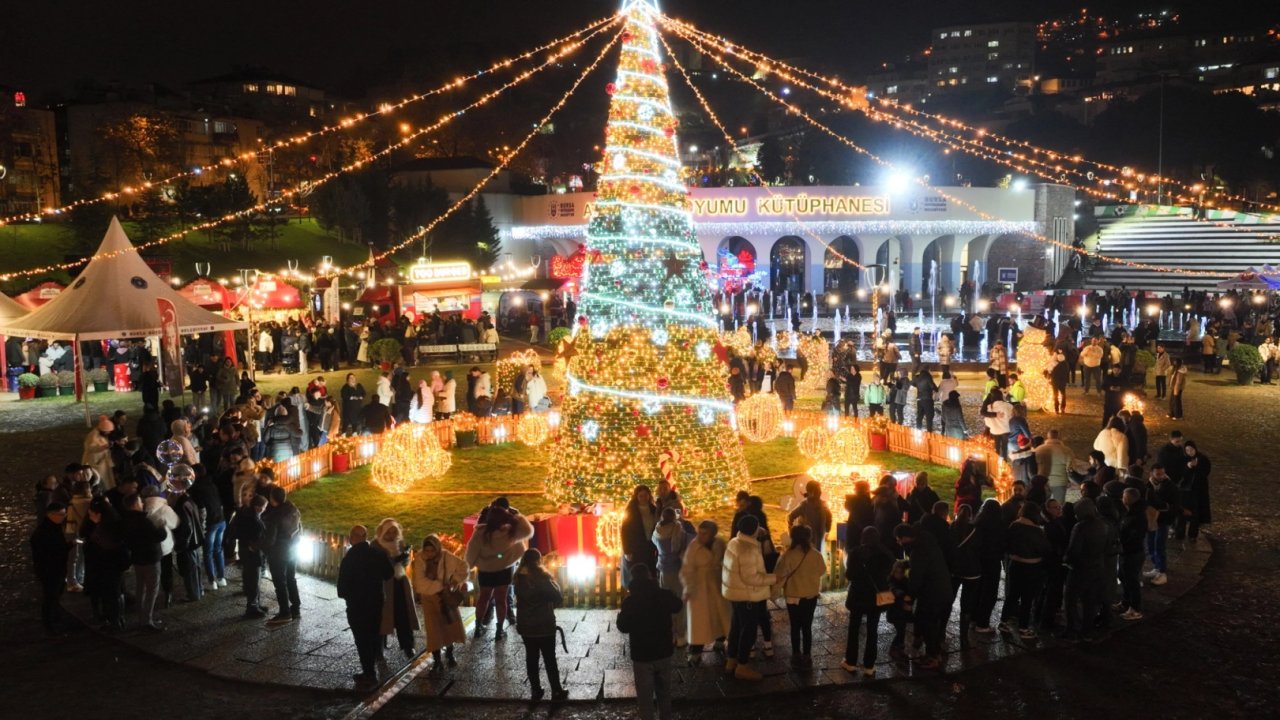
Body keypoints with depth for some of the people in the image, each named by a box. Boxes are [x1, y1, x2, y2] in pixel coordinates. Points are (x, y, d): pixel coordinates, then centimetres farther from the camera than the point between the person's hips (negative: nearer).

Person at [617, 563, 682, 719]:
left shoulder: (630, 601, -18)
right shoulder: (665, 595, -9)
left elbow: (623, 627, -8)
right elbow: (678, 606, 13)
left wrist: (620, 615, 10)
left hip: (642, 654, -4)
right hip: (664, 651, 4)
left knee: (645, 694, 8)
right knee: (664, 689, 22)